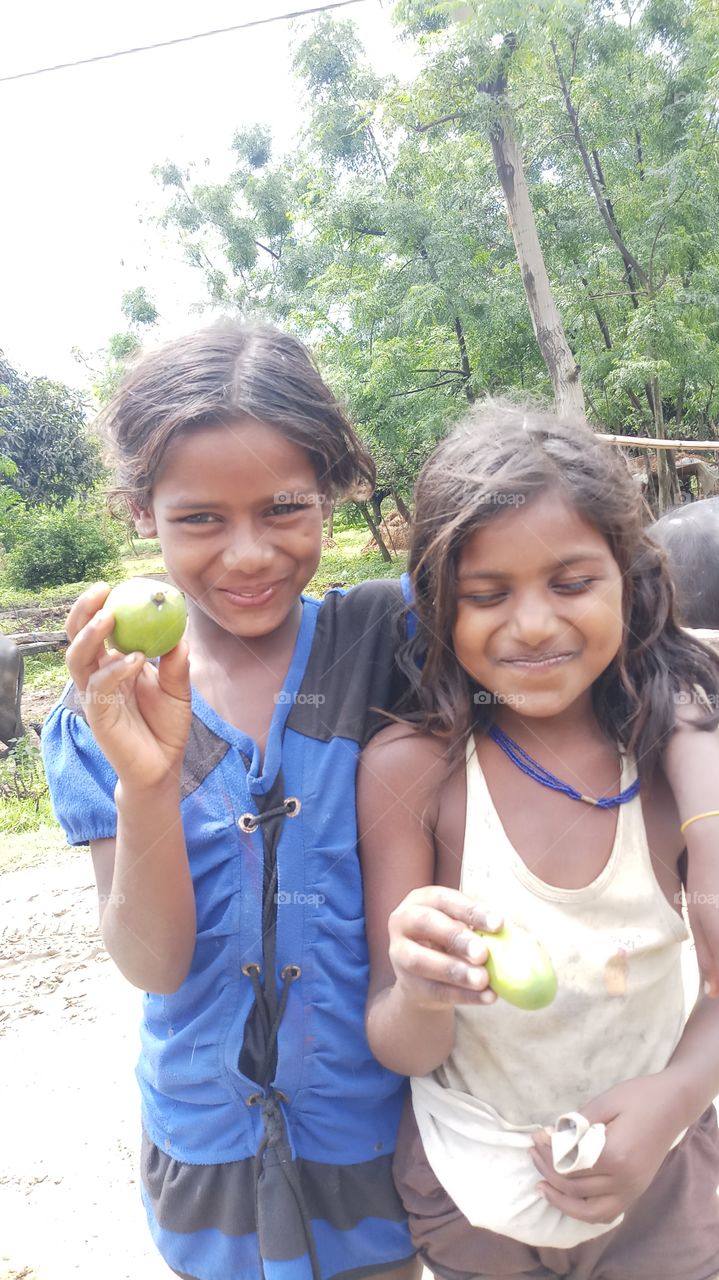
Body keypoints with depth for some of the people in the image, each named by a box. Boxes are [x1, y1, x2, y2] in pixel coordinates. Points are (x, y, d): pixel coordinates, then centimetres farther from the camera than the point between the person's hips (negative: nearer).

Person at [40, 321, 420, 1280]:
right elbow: (153, 964, -16)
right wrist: (146, 779, -30)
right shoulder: (105, 710, -11)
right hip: (208, 1141, 1)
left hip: (377, 1120, -1)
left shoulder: (387, 640, -15)